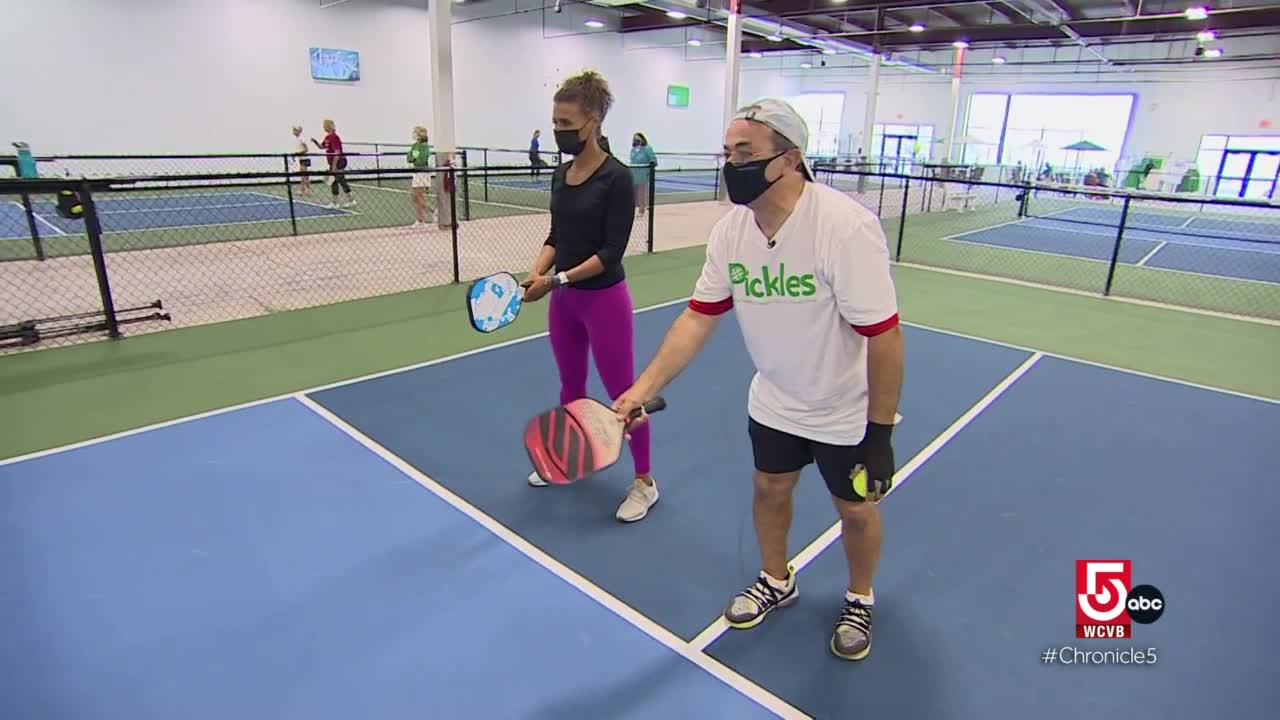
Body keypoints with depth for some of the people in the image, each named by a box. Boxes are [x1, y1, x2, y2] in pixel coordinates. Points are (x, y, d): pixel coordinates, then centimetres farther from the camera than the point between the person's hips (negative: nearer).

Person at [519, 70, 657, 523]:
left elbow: (612, 251, -19)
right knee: (571, 385, 20)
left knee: (623, 393, 3)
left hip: (603, 301, -7)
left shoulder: (616, 177, -14)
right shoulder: (560, 174, 7)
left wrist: (558, 279, -23)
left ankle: (644, 482, 19)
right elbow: (557, 237, 11)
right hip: (564, 301, 7)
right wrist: (536, 272, -7)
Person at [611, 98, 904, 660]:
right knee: (770, 490, 18)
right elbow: (698, 317, -9)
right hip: (773, 403, 5)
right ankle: (776, 582, 48)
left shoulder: (846, 227, -30)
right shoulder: (730, 230, -12)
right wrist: (644, 387, -18)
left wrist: (881, 433, -21)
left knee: (855, 509, 14)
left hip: (848, 414, -4)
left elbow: (883, 335, -26)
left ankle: (859, 600, 45)